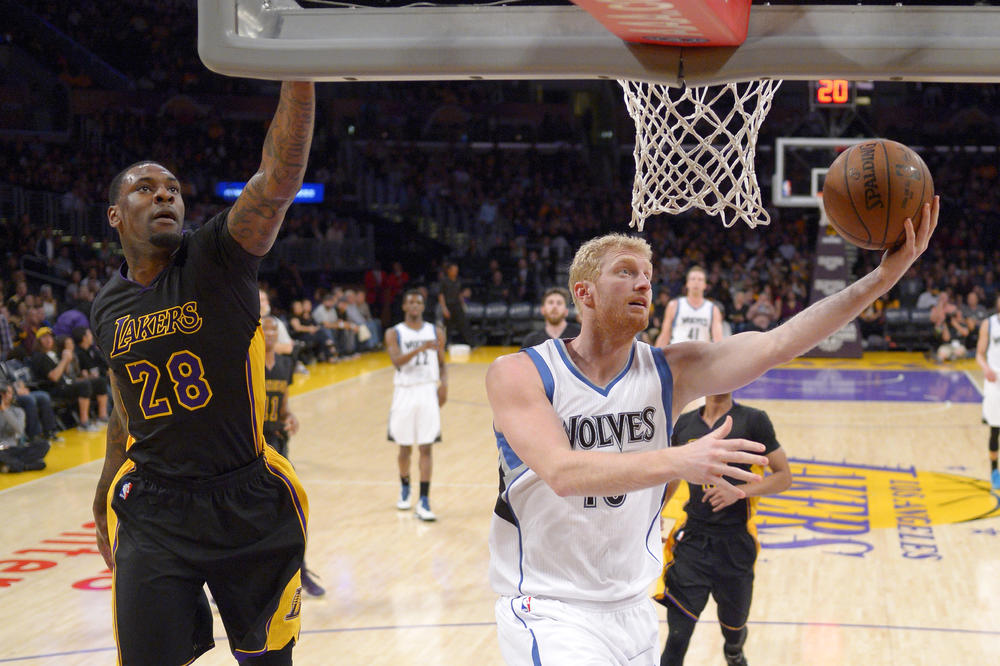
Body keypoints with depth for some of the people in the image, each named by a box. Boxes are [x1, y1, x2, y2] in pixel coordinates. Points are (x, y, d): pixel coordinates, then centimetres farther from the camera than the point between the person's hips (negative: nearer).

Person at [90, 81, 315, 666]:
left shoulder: (217, 259, -9)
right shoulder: (108, 308, 6)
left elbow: (278, 180, -28)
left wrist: (298, 73, -40)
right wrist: (104, 502, 27)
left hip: (247, 503, -3)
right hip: (152, 513, 3)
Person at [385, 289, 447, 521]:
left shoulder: (435, 332, 7)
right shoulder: (394, 333, -1)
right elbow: (397, 361, -17)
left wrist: (443, 383, -5)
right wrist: (420, 348, -30)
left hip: (428, 391, 1)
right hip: (405, 392, -1)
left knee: (426, 448, -5)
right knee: (405, 447, 10)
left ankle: (424, 502, -7)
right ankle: (404, 489, 35)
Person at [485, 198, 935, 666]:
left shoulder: (669, 372, -2)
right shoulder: (518, 374, -13)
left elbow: (777, 344, -13)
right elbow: (562, 473, -28)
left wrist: (883, 276, -23)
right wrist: (678, 461, -40)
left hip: (633, 610, 5)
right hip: (548, 611, -5)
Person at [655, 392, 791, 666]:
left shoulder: (753, 420, -6)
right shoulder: (685, 422, 5)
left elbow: (784, 476, -5)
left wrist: (739, 492, -19)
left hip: (735, 542, -1)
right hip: (693, 538, 1)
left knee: (734, 623, 19)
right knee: (677, 634, -10)